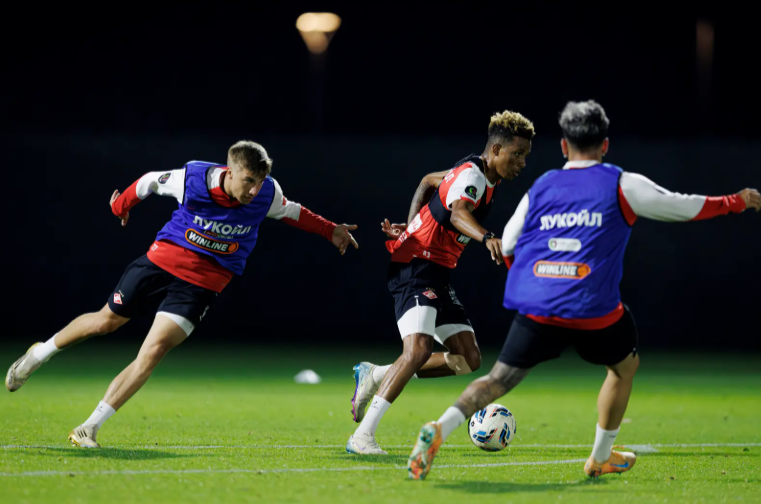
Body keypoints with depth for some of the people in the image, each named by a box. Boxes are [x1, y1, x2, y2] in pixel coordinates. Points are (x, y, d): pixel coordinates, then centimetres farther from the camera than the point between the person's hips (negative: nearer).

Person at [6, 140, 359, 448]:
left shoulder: (267, 193, -17)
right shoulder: (191, 179, -22)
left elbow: (290, 212, 8)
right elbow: (150, 181, -1)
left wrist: (330, 231, 13)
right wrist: (121, 205, 16)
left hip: (203, 282, 0)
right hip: (164, 258, 0)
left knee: (152, 353, -15)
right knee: (107, 321, 15)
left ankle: (89, 427, -10)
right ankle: (39, 354, 43)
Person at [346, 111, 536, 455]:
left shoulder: (475, 174, 13)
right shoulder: (472, 176, -17)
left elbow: (429, 181, 28)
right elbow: (458, 212, -39)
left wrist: (410, 227, 23)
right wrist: (487, 238, -58)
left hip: (436, 275, 10)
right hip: (416, 268, -10)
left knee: (468, 359, 4)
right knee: (419, 348, -27)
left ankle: (376, 376, 15)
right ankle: (362, 436, -25)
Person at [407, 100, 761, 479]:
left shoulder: (540, 188, 14)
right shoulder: (621, 185, 5)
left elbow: (507, 247, 18)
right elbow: (684, 207, 10)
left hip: (536, 307, 2)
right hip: (593, 310, -2)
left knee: (499, 379, 4)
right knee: (625, 365, 26)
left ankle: (441, 428, -21)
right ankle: (601, 458, 33)